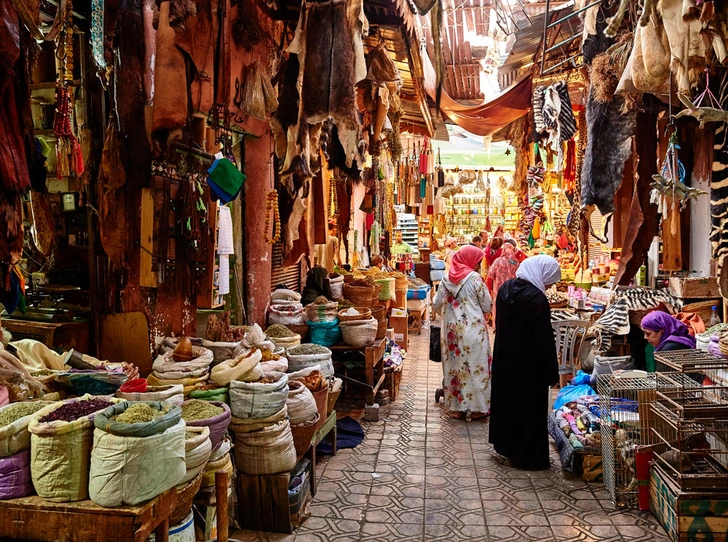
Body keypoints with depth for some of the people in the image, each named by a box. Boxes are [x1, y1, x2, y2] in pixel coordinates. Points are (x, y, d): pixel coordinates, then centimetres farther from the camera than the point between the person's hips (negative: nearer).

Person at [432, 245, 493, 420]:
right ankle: (476, 407, 11)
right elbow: (487, 306, -6)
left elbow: (436, 305, 9)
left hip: (452, 329, 4)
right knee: (475, 366, 6)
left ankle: (456, 406, 18)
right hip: (473, 329, -4)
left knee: (453, 365, 11)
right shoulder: (475, 278, -9)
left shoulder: (446, 279, 3)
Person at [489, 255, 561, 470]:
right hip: (528, 365, -7)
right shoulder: (537, 300, -23)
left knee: (506, 401, 20)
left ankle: (504, 445, 36)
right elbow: (545, 340, -19)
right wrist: (551, 374, -10)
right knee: (530, 410, 7)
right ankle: (529, 457, 18)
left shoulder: (506, 289, 0)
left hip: (503, 359, 8)